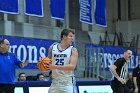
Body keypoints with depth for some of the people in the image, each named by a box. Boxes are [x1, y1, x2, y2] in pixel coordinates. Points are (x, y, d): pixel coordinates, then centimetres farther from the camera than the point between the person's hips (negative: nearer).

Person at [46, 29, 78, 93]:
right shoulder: (52, 47, 6)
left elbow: (72, 66, -17)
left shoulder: (73, 50, -4)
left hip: (68, 83, -3)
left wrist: (56, 67, -26)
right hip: (55, 81, 3)